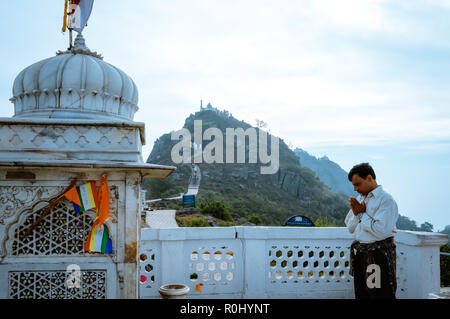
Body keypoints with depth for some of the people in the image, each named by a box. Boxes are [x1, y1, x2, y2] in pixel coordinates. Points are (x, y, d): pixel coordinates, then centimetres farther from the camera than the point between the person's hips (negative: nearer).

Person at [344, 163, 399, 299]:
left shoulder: (386, 200, -11)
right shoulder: (359, 198, 12)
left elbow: (381, 231, -22)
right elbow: (350, 229, 14)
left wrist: (362, 214, -11)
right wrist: (356, 213, -5)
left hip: (378, 255, -7)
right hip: (359, 254, 7)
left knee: (380, 295, -1)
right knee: (361, 294, 15)